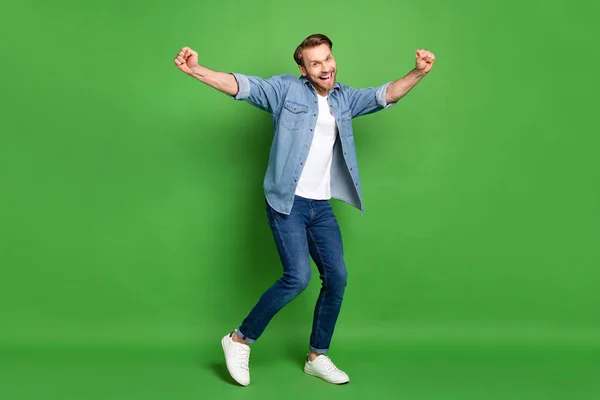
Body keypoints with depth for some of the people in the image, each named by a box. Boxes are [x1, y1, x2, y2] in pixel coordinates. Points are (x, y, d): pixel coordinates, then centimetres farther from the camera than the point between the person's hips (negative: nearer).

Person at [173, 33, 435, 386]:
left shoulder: (345, 98, 12)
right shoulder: (286, 88, -3)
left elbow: (385, 95, 7)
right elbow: (242, 85, -14)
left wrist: (418, 73, -10)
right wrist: (196, 70, -28)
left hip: (321, 205, 6)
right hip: (287, 201, -6)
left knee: (337, 278, 4)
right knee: (298, 277, -16)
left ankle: (317, 357, 22)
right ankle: (240, 340, 4)